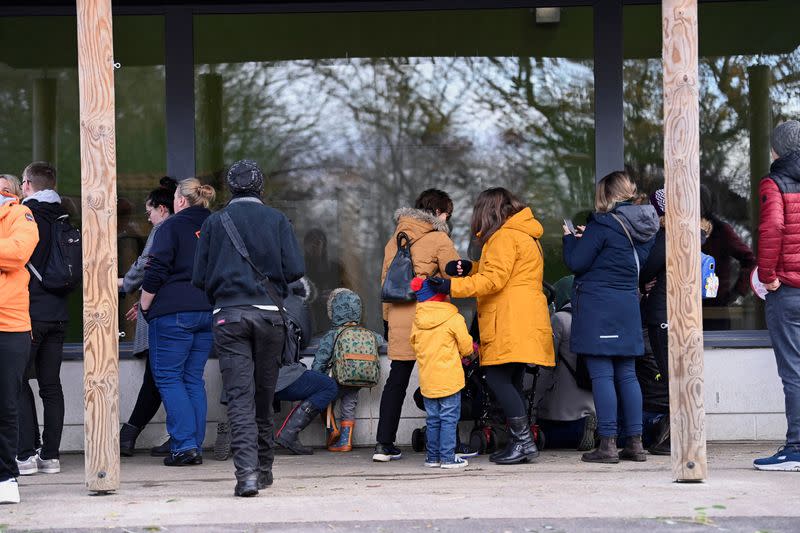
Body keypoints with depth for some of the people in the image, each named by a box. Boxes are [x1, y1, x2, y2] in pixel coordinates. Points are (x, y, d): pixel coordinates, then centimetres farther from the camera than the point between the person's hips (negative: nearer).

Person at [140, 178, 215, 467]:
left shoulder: (171, 226, -4)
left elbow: (155, 272, -10)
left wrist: (144, 306, 1)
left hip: (173, 312, -6)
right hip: (209, 311, 6)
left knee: (167, 377, -1)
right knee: (194, 378, 10)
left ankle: (184, 445, -10)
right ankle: (196, 447, 7)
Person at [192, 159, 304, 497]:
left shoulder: (214, 223, 5)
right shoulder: (277, 220, 3)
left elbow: (200, 278, 3)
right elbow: (295, 270, -4)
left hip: (228, 316, -1)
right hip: (269, 314, 1)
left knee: (240, 397, -6)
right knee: (264, 396, 13)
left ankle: (246, 472, -21)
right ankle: (263, 468, 23)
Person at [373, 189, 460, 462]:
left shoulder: (395, 239, 14)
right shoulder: (439, 239, -4)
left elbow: (386, 279, 16)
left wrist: (388, 316, 20)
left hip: (399, 318, 5)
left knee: (396, 380, 9)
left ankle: (384, 444, 6)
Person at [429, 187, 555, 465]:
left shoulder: (504, 237, -9)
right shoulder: (524, 234, 24)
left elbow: (494, 280, -16)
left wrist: (452, 286, -16)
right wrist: (469, 269, 11)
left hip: (511, 324, -10)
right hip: (521, 323, 10)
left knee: (498, 378, -12)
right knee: (511, 382, 10)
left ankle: (523, 441, -14)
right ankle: (519, 443, 10)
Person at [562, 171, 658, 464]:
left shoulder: (603, 225, -13)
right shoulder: (644, 226, 10)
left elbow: (576, 262, -11)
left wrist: (570, 238, 9)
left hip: (597, 306, -7)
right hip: (628, 306, 7)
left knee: (601, 375, -5)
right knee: (627, 375, 11)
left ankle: (607, 444, -7)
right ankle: (635, 442, 10)